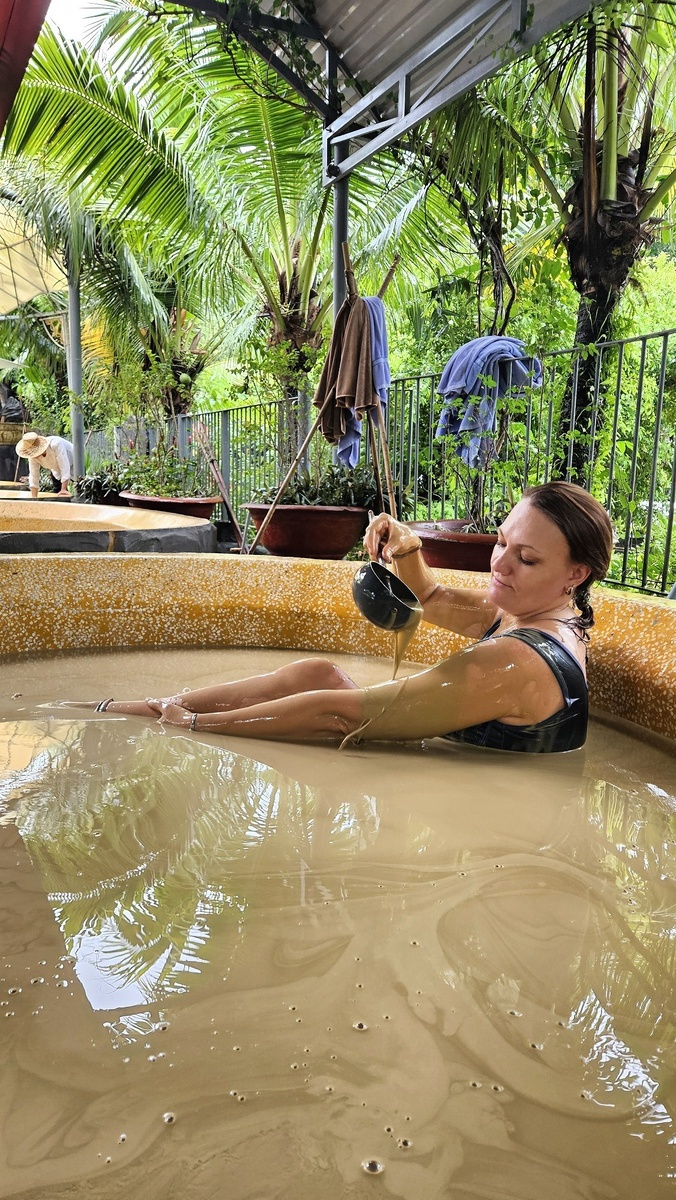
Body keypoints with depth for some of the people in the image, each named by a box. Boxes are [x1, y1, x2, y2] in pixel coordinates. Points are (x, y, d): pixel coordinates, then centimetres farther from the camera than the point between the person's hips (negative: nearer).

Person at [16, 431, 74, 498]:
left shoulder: (56, 445, -39)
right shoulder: (32, 455, -21)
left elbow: (65, 467, -40)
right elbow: (33, 476, -16)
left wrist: (64, 489, -44)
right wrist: (34, 498, -19)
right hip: (57, 471, 6)